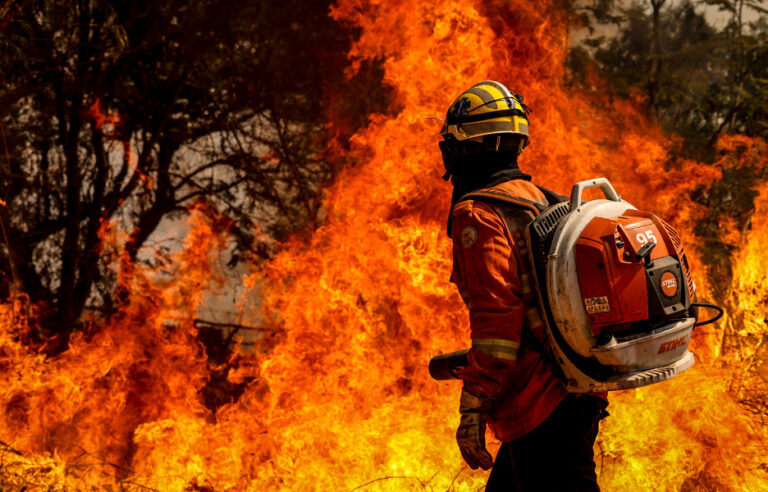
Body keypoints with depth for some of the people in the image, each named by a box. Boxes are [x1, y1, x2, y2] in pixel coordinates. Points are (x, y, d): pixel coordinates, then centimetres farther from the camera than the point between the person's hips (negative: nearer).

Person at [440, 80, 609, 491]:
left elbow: (496, 314, -19)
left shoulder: (479, 215, -10)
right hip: (580, 392, 9)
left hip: (540, 403, -9)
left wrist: (473, 408, -19)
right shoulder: (541, 201, 17)